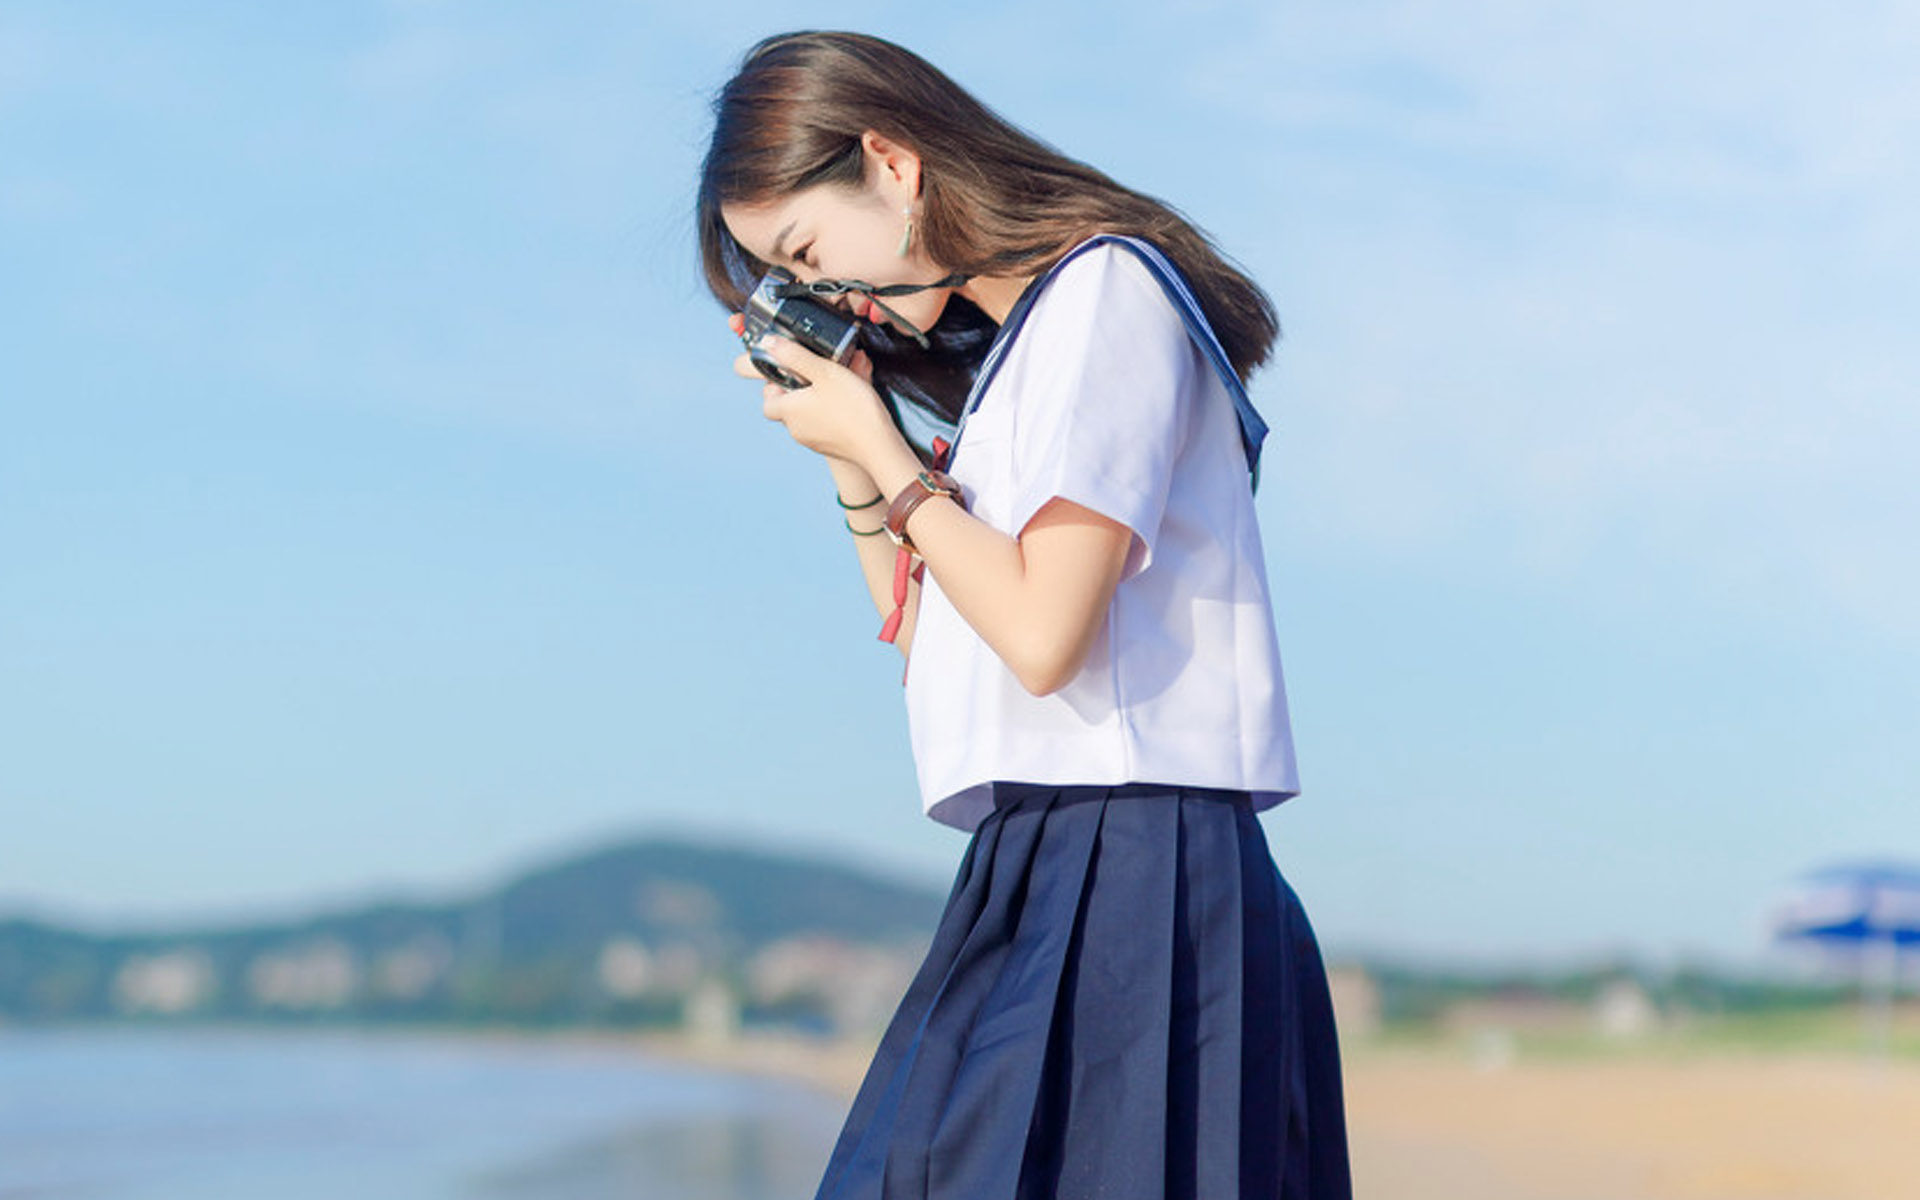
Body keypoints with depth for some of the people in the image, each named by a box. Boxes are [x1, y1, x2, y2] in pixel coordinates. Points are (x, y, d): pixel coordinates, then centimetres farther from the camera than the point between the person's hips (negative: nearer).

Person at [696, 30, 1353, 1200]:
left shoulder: (1105, 289, -7)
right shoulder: (1016, 351, 21)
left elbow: (1041, 634, -17)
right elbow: (932, 646, 23)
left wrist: (879, 448, -4)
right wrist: (847, 457, 14)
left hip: (1126, 876, -9)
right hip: (1053, 882, 9)